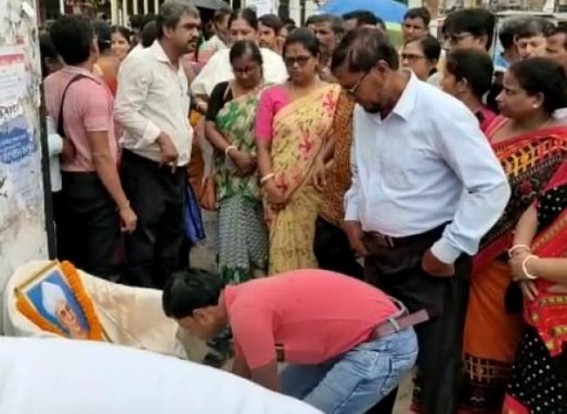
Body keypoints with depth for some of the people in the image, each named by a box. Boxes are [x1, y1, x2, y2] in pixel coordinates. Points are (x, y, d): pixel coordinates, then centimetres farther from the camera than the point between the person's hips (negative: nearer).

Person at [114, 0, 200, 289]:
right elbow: (124, 110, -20)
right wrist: (161, 138, -24)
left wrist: (185, 136, 12)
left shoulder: (179, 69, 16)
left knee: (171, 238, 15)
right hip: (146, 166, -9)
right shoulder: (141, 61, -12)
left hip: (175, 167, 9)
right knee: (143, 242, -2)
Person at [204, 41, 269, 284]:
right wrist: (233, 152, -13)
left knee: (258, 234, 3)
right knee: (232, 232, 1)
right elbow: (210, 128, 1)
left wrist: (256, 159, -18)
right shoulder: (222, 91, 8)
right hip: (231, 177, 2)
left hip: (260, 176, -2)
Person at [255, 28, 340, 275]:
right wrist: (269, 182, -7)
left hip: (320, 190, 0)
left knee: (317, 252, 3)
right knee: (284, 252, 0)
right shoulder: (271, 96, 7)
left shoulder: (334, 95, 5)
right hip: (282, 193, 1)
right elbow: (263, 145, 4)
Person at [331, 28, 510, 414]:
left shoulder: (442, 112, -19)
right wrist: (354, 216, 9)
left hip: (429, 258, -7)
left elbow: (492, 187, -19)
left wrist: (448, 250, -17)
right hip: (377, 253, 7)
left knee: (436, 364, 7)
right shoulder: (364, 112, 3)